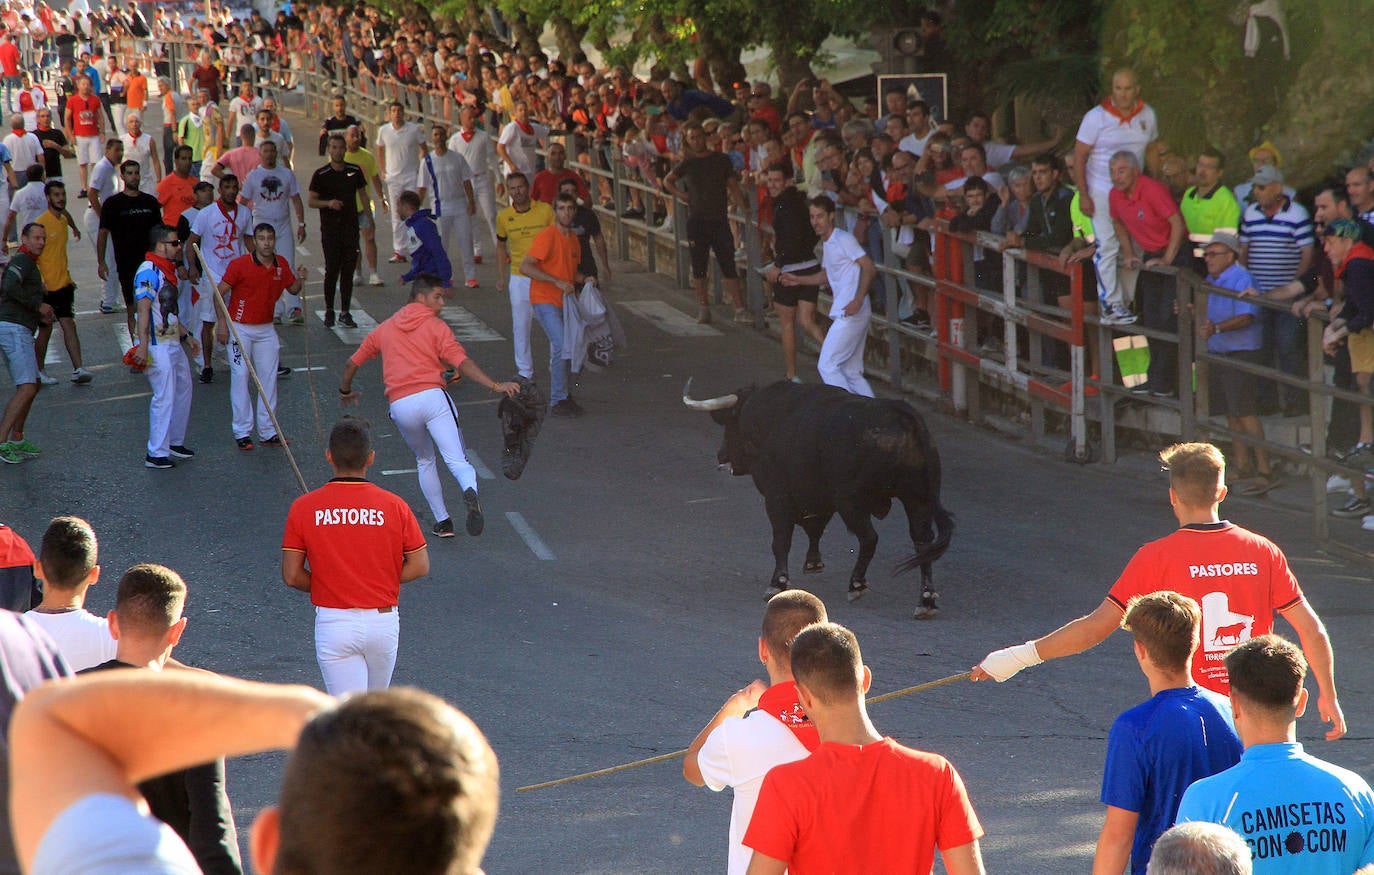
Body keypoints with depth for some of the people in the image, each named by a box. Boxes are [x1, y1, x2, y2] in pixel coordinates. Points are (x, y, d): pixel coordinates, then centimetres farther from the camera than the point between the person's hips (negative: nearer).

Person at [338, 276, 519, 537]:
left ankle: (442, 521, 21)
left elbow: (352, 363, 29)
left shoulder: (384, 329, 21)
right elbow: (462, 363, -8)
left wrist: (345, 391, 47)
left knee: (424, 461, 25)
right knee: (457, 460, -13)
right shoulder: (436, 327, 7)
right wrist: (495, 386, -14)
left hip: (400, 405, 4)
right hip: (432, 396, -4)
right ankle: (470, 492, -45)